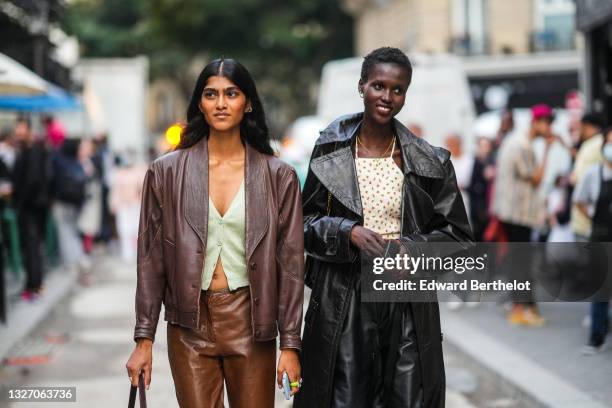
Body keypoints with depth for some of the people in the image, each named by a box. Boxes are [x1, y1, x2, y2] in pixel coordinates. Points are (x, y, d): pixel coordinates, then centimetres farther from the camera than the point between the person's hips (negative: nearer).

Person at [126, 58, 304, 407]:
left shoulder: (279, 177, 1)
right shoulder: (167, 172, 1)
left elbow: (290, 263, 1)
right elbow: (151, 260, 3)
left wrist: (291, 344, -4)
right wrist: (144, 339, 0)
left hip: (251, 324, 0)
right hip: (191, 326, 0)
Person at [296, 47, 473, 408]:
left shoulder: (430, 162, 3)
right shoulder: (329, 153, 3)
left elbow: (458, 235, 6)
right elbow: (305, 223, 6)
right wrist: (348, 233, -13)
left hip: (409, 304, 1)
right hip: (343, 302, 0)